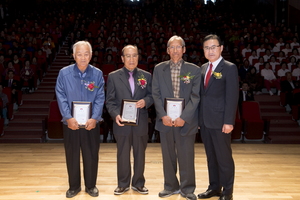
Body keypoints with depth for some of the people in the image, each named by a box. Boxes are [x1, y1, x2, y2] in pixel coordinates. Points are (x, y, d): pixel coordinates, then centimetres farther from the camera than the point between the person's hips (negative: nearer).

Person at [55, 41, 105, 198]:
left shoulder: (97, 74, -2)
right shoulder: (64, 73, -3)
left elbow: (100, 99, -4)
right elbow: (61, 97, -5)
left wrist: (94, 118, -15)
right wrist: (68, 117, -15)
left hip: (91, 123, 0)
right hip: (70, 123, 0)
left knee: (91, 156, 9)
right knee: (72, 156, 11)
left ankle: (91, 185, 28)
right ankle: (74, 186, 29)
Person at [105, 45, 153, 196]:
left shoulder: (146, 76, 6)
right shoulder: (113, 76, 1)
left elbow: (151, 96, 6)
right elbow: (110, 100, -2)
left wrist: (145, 101, -16)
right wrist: (115, 114, -18)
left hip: (141, 122, 1)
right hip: (122, 122, -1)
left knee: (140, 154, 11)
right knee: (123, 154, 10)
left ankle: (138, 183, 27)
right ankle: (123, 184, 25)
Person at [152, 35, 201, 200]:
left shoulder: (194, 70, 1)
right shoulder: (159, 69, 7)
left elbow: (195, 96, -4)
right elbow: (156, 94, 2)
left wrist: (184, 117, -14)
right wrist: (163, 115, -10)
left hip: (186, 120, -2)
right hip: (165, 119, 2)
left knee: (186, 156, 3)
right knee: (168, 156, 10)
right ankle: (171, 186, 26)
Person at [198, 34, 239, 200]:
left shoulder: (229, 68, -6)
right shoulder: (203, 68, 13)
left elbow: (232, 97, -12)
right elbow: (201, 94, 13)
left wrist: (228, 121, -17)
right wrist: (198, 117, 8)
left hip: (220, 121, -6)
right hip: (205, 121, 6)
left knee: (224, 157, 4)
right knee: (211, 156, 15)